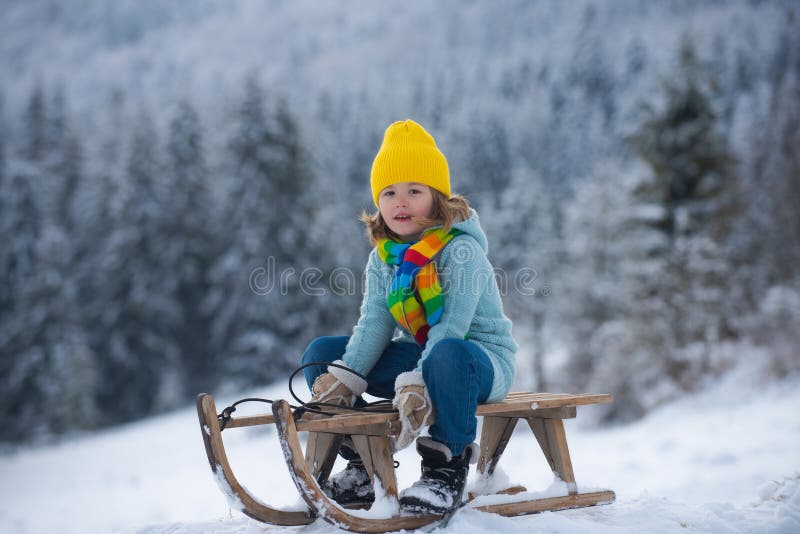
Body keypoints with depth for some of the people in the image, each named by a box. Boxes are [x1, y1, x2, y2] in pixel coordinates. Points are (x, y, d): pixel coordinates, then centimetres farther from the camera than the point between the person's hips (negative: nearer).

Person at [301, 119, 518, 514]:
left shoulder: (460, 249, -16)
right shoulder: (382, 257, 4)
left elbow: (453, 324, -26)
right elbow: (374, 324, -6)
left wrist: (418, 383, -38)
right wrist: (344, 377, -23)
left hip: (481, 356, -7)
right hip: (421, 352, 7)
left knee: (447, 355, -43)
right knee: (321, 353, -4)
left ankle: (447, 467, -25)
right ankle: (362, 468, -2)